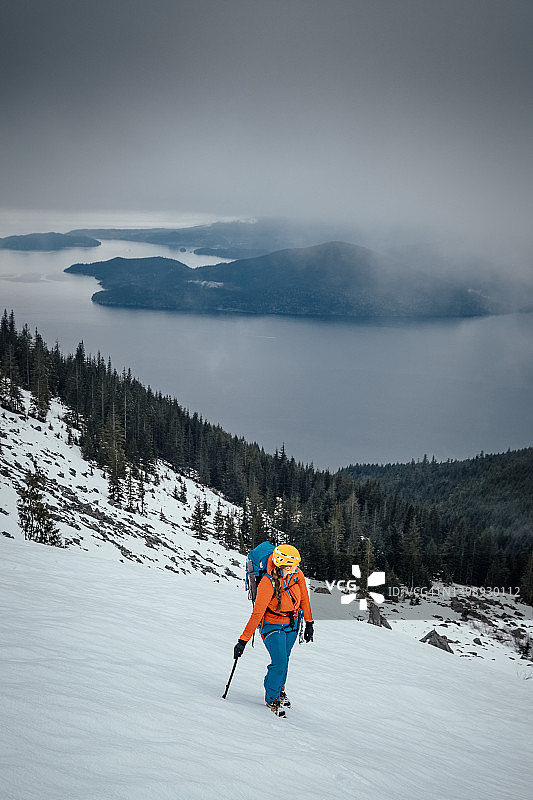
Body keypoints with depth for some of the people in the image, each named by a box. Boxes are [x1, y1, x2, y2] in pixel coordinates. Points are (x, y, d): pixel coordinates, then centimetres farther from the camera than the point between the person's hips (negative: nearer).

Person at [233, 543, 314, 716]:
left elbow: (304, 598, 2)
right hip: (273, 625, -5)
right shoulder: (268, 584, -32)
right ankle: (271, 699, 12)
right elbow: (257, 614, -28)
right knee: (279, 662, -12)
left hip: (292, 624, 5)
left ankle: (279, 689, 43)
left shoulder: (297, 575, -16)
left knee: (284, 659, 16)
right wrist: (243, 641, -26)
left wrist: (309, 623, 8)